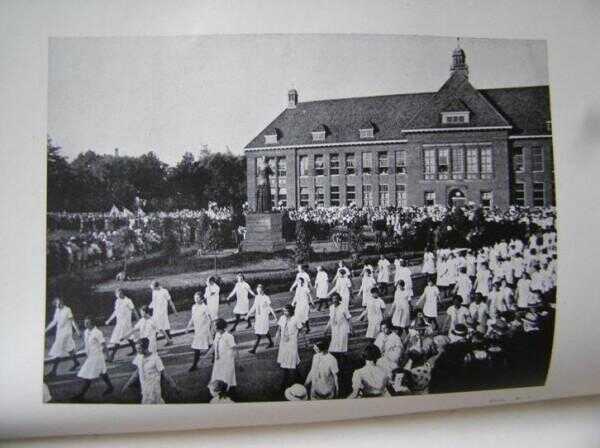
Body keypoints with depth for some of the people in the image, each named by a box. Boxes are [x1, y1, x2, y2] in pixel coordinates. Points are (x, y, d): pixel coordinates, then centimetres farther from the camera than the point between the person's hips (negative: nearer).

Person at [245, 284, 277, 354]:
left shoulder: (266, 298, -14)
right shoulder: (257, 297, 3)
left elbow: (270, 308, -6)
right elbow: (254, 307, 12)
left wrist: (275, 316, 0)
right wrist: (248, 314, 11)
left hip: (264, 317, -6)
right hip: (258, 317, 6)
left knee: (259, 334, -6)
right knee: (265, 332, 19)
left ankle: (254, 349, -6)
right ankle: (271, 343, 39)